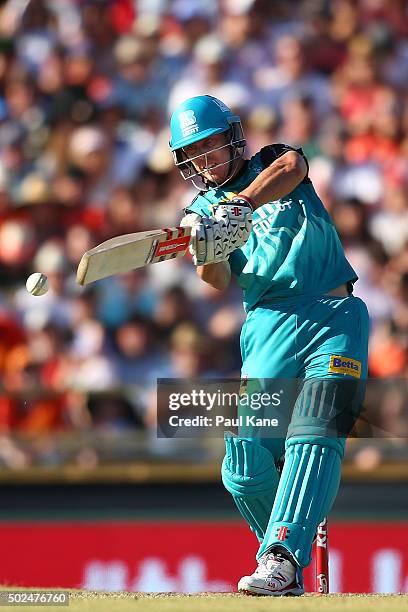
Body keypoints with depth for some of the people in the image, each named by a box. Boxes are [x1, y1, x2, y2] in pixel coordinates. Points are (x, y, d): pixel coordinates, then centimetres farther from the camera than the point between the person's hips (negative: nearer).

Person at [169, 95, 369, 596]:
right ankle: (288, 572, 7)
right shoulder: (202, 211, 15)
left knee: (316, 434, -21)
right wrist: (210, 254, -27)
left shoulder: (271, 164, 12)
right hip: (269, 325, 2)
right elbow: (217, 282, -3)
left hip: (335, 316, -2)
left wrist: (241, 204, -32)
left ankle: (282, 554, -31)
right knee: (247, 459, -9)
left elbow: (290, 166, -15)